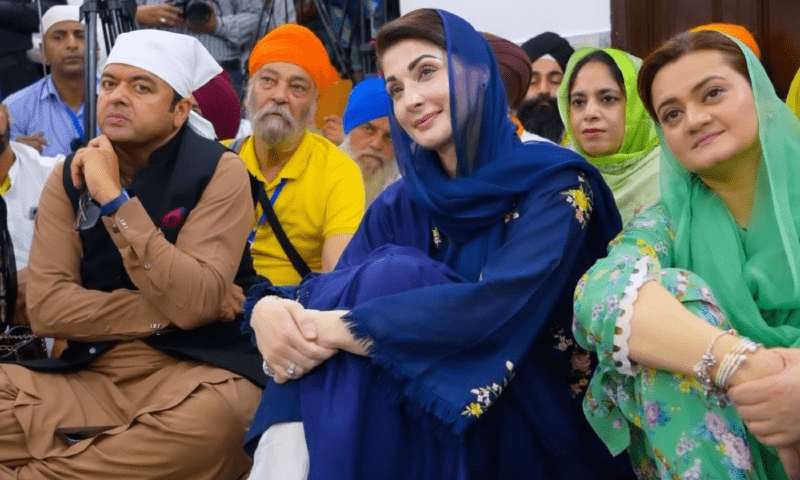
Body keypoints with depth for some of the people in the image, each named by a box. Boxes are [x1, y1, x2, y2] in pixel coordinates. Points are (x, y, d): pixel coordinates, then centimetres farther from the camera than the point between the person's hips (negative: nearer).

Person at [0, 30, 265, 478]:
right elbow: (47, 305, -4)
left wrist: (114, 197, -19)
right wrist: (170, 311, -12)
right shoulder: (69, 176, 7)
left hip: (192, 371, -2)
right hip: (89, 374, 2)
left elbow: (194, 303, -18)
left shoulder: (218, 171, -6)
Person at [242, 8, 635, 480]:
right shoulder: (401, 205, 4)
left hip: (536, 429, -4)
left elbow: (502, 309, -26)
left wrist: (340, 329, -28)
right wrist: (270, 308, -27)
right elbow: (331, 294, -6)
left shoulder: (555, 182, -11)